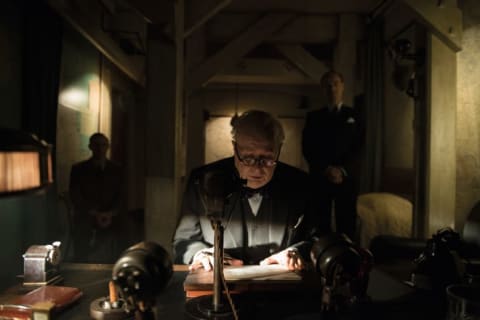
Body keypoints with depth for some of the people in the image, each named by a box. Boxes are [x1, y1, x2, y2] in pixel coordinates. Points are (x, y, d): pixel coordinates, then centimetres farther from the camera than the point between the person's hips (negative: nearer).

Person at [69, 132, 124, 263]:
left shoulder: (116, 170, 9)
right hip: (84, 224, -1)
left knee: (107, 261, -3)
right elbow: (75, 196, -1)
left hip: (108, 224, 1)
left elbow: (120, 196, 8)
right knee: (83, 262, -1)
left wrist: (111, 214, -10)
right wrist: (95, 214, -11)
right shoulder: (78, 169, 5)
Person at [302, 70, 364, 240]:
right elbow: (307, 148, 2)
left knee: (346, 224, -1)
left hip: (346, 178, 0)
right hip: (319, 178, 0)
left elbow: (358, 147, 3)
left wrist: (342, 170, -12)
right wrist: (326, 169, -11)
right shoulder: (313, 117, 12)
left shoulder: (354, 115, 12)